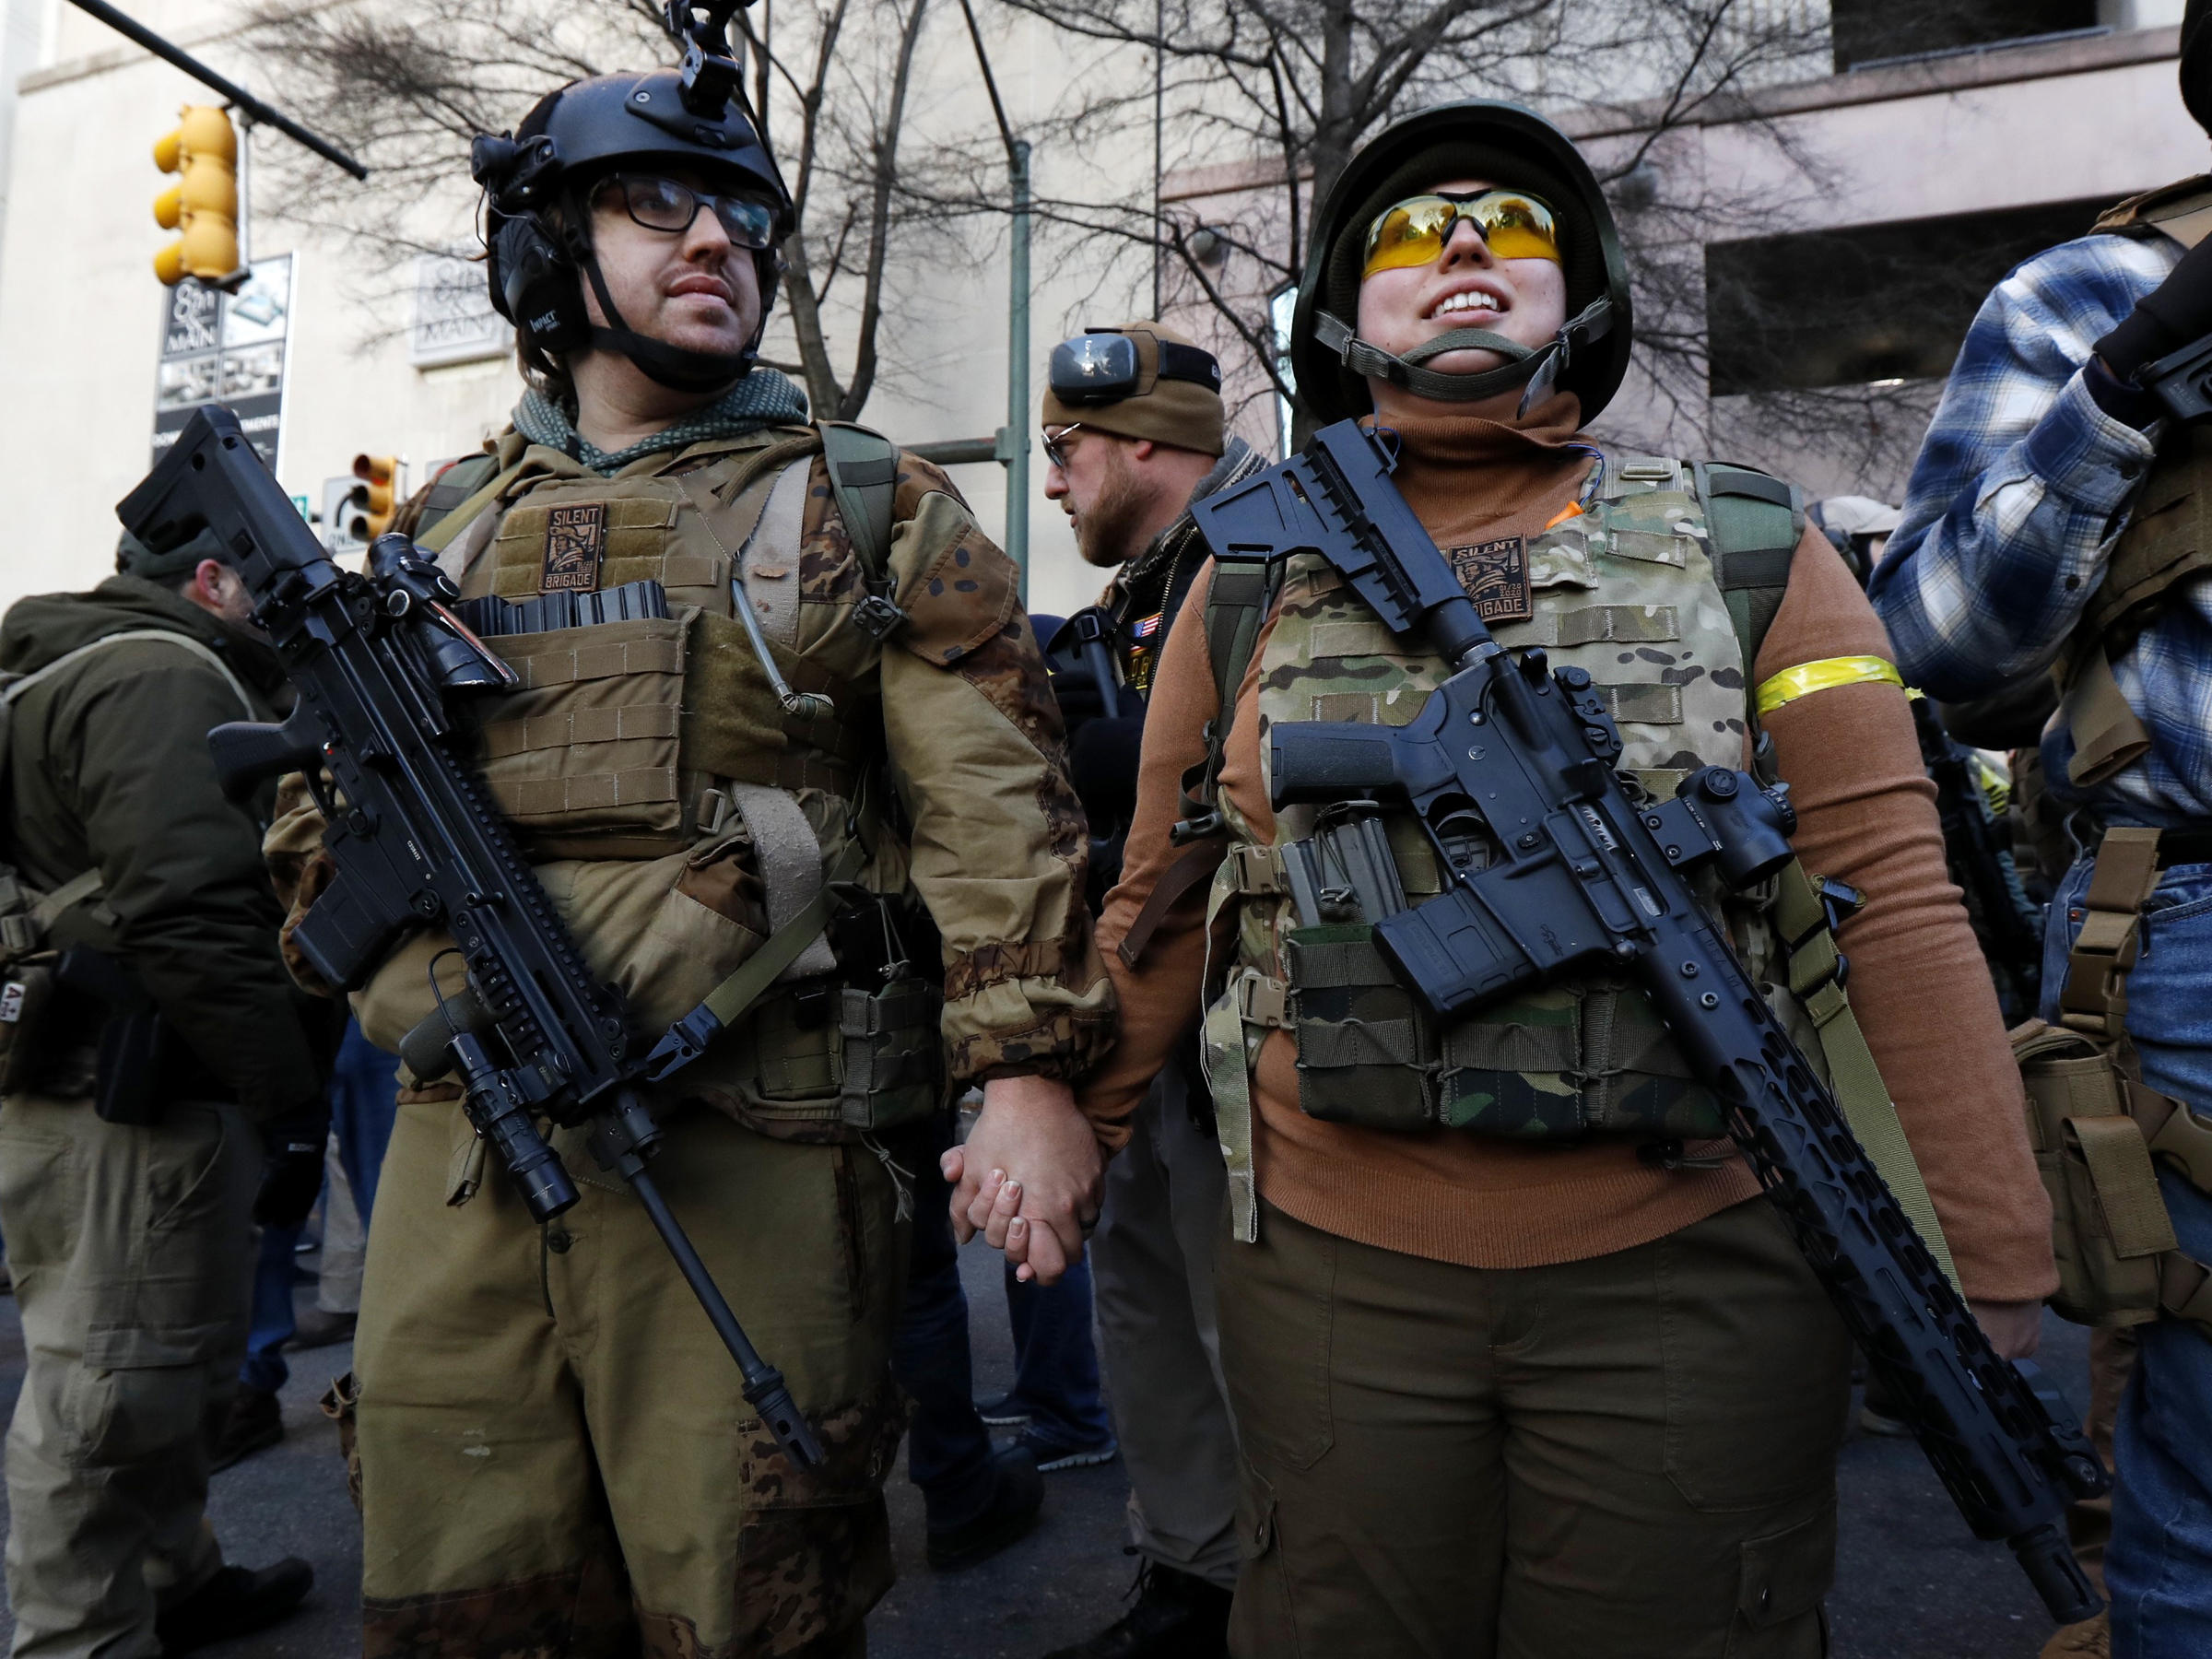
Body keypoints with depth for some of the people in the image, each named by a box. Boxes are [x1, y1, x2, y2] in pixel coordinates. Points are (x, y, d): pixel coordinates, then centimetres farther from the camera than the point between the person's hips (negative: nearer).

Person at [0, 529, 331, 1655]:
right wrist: (288, 1098, -21)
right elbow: (190, 912, -25)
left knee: (177, 1364, 22)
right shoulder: (162, 676, -14)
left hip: (120, 1087, 11)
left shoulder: (101, 667, 21)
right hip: (123, 1103, -11)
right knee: (111, 1389, 0)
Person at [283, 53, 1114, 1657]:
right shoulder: (442, 529, 15)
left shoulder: (870, 513, 4)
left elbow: (996, 801, -5)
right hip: (463, 1150, 4)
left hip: (751, 1156, -3)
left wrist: (1026, 1069, -15)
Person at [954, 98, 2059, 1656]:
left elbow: (1896, 906, -3)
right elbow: (1163, 903, 10)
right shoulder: (1254, 585, 5)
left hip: (1692, 1277, 0)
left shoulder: (1751, 554, 1)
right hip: (1331, 1274, 1)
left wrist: (1995, 1267, -5)